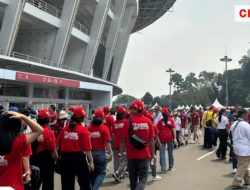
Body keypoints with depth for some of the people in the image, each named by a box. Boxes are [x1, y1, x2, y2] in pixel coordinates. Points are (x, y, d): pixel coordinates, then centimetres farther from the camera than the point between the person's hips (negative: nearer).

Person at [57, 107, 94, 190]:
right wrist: (91, 162, -2)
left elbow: (58, 144, 4)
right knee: (85, 183, 14)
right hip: (79, 157, -3)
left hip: (65, 158, 4)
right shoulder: (83, 130, -10)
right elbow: (87, 149, -11)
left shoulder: (64, 129, 1)